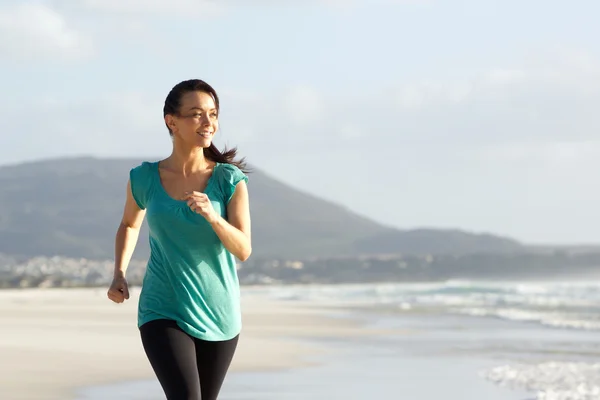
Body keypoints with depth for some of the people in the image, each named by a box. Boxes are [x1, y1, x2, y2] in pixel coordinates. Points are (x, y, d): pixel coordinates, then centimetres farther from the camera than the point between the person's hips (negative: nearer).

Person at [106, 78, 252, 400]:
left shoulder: (230, 180, -6)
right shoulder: (144, 178, -3)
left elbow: (243, 250, -12)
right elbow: (129, 224, 17)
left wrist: (212, 215, -30)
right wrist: (119, 276, 2)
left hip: (218, 314, 2)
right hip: (164, 313, -2)